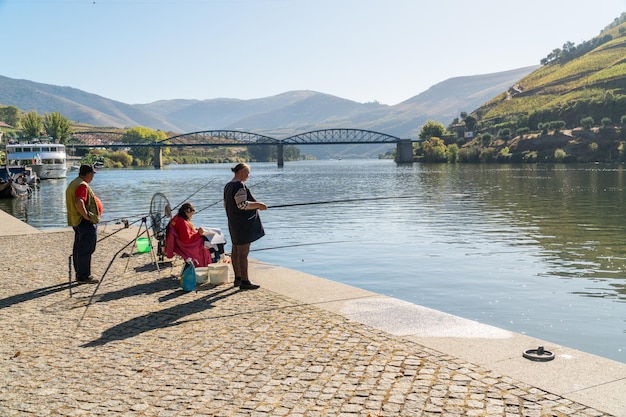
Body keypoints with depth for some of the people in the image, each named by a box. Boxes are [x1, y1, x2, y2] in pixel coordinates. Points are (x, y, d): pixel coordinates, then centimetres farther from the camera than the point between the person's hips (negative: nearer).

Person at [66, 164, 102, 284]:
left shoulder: (73, 183, 16)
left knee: (78, 249, 15)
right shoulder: (82, 185, -17)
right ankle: (84, 276, -3)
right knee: (86, 249, -6)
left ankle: (79, 274, 23)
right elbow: (79, 203, -30)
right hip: (86, 223, -11)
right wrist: (87, 216, -23)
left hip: (76, 221, 11)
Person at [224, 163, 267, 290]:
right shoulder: (239, 186, -16)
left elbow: (226, 205, 21)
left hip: (234, 223, 10)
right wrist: (258, 205, -13)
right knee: (243, 253, -7)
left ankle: (238, 278, 22)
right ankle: (244, 281, -4)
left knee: (236, 252, 14)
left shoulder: (228, 186, 15)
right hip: (244, 223, -10)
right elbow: (242, 204, -23)